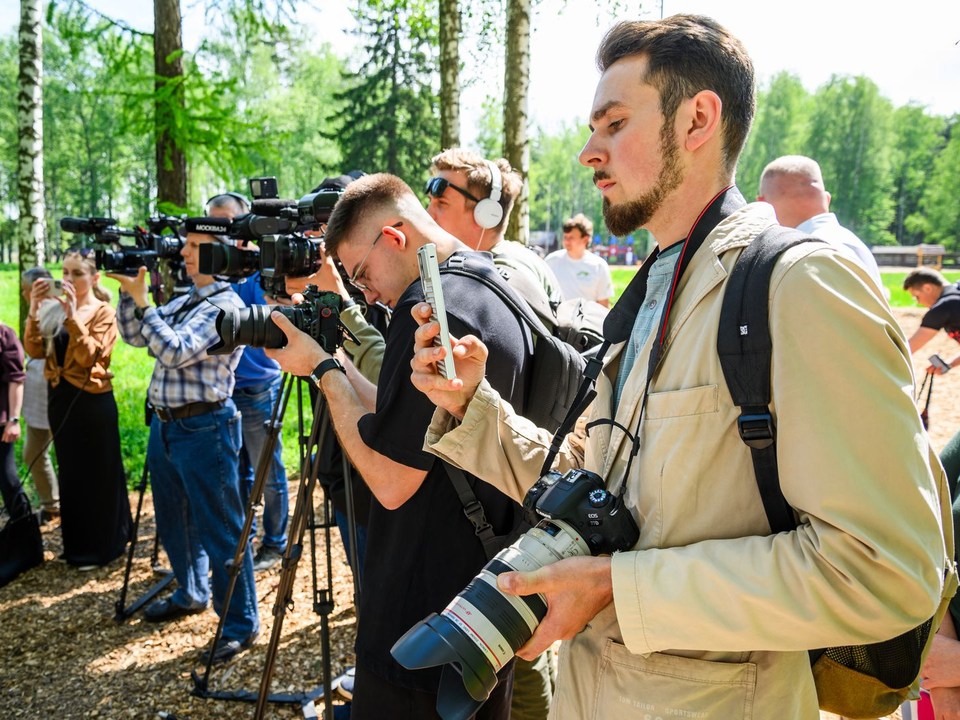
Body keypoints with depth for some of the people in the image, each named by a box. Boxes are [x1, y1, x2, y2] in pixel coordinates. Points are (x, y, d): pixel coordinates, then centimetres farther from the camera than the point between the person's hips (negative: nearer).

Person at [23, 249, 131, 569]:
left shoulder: (103, 312, -8)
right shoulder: (55, 308, 7)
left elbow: (88, 356, -20)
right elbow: (36, 351, -3)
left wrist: (72, 317, -27)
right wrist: (34, 312, -14)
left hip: (92, 400, -6)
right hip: (59, 398, 6)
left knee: (97, 475, 3)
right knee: (70, 473, 16)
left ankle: (100, 549, 15)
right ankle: (77, 545, 29)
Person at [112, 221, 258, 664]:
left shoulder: (226, 305, -14)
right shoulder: (182, 302, 14)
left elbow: (176, 351, -23)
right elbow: (134, 336, 15)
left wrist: (141, 300, -18)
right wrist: (127, 291, 3)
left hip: (204, 428, -9)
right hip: (165, 424, 9)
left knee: (219, 531, -3)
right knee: (174, 522, 22)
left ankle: (241, 624, 8)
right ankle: (191, 594, 42)